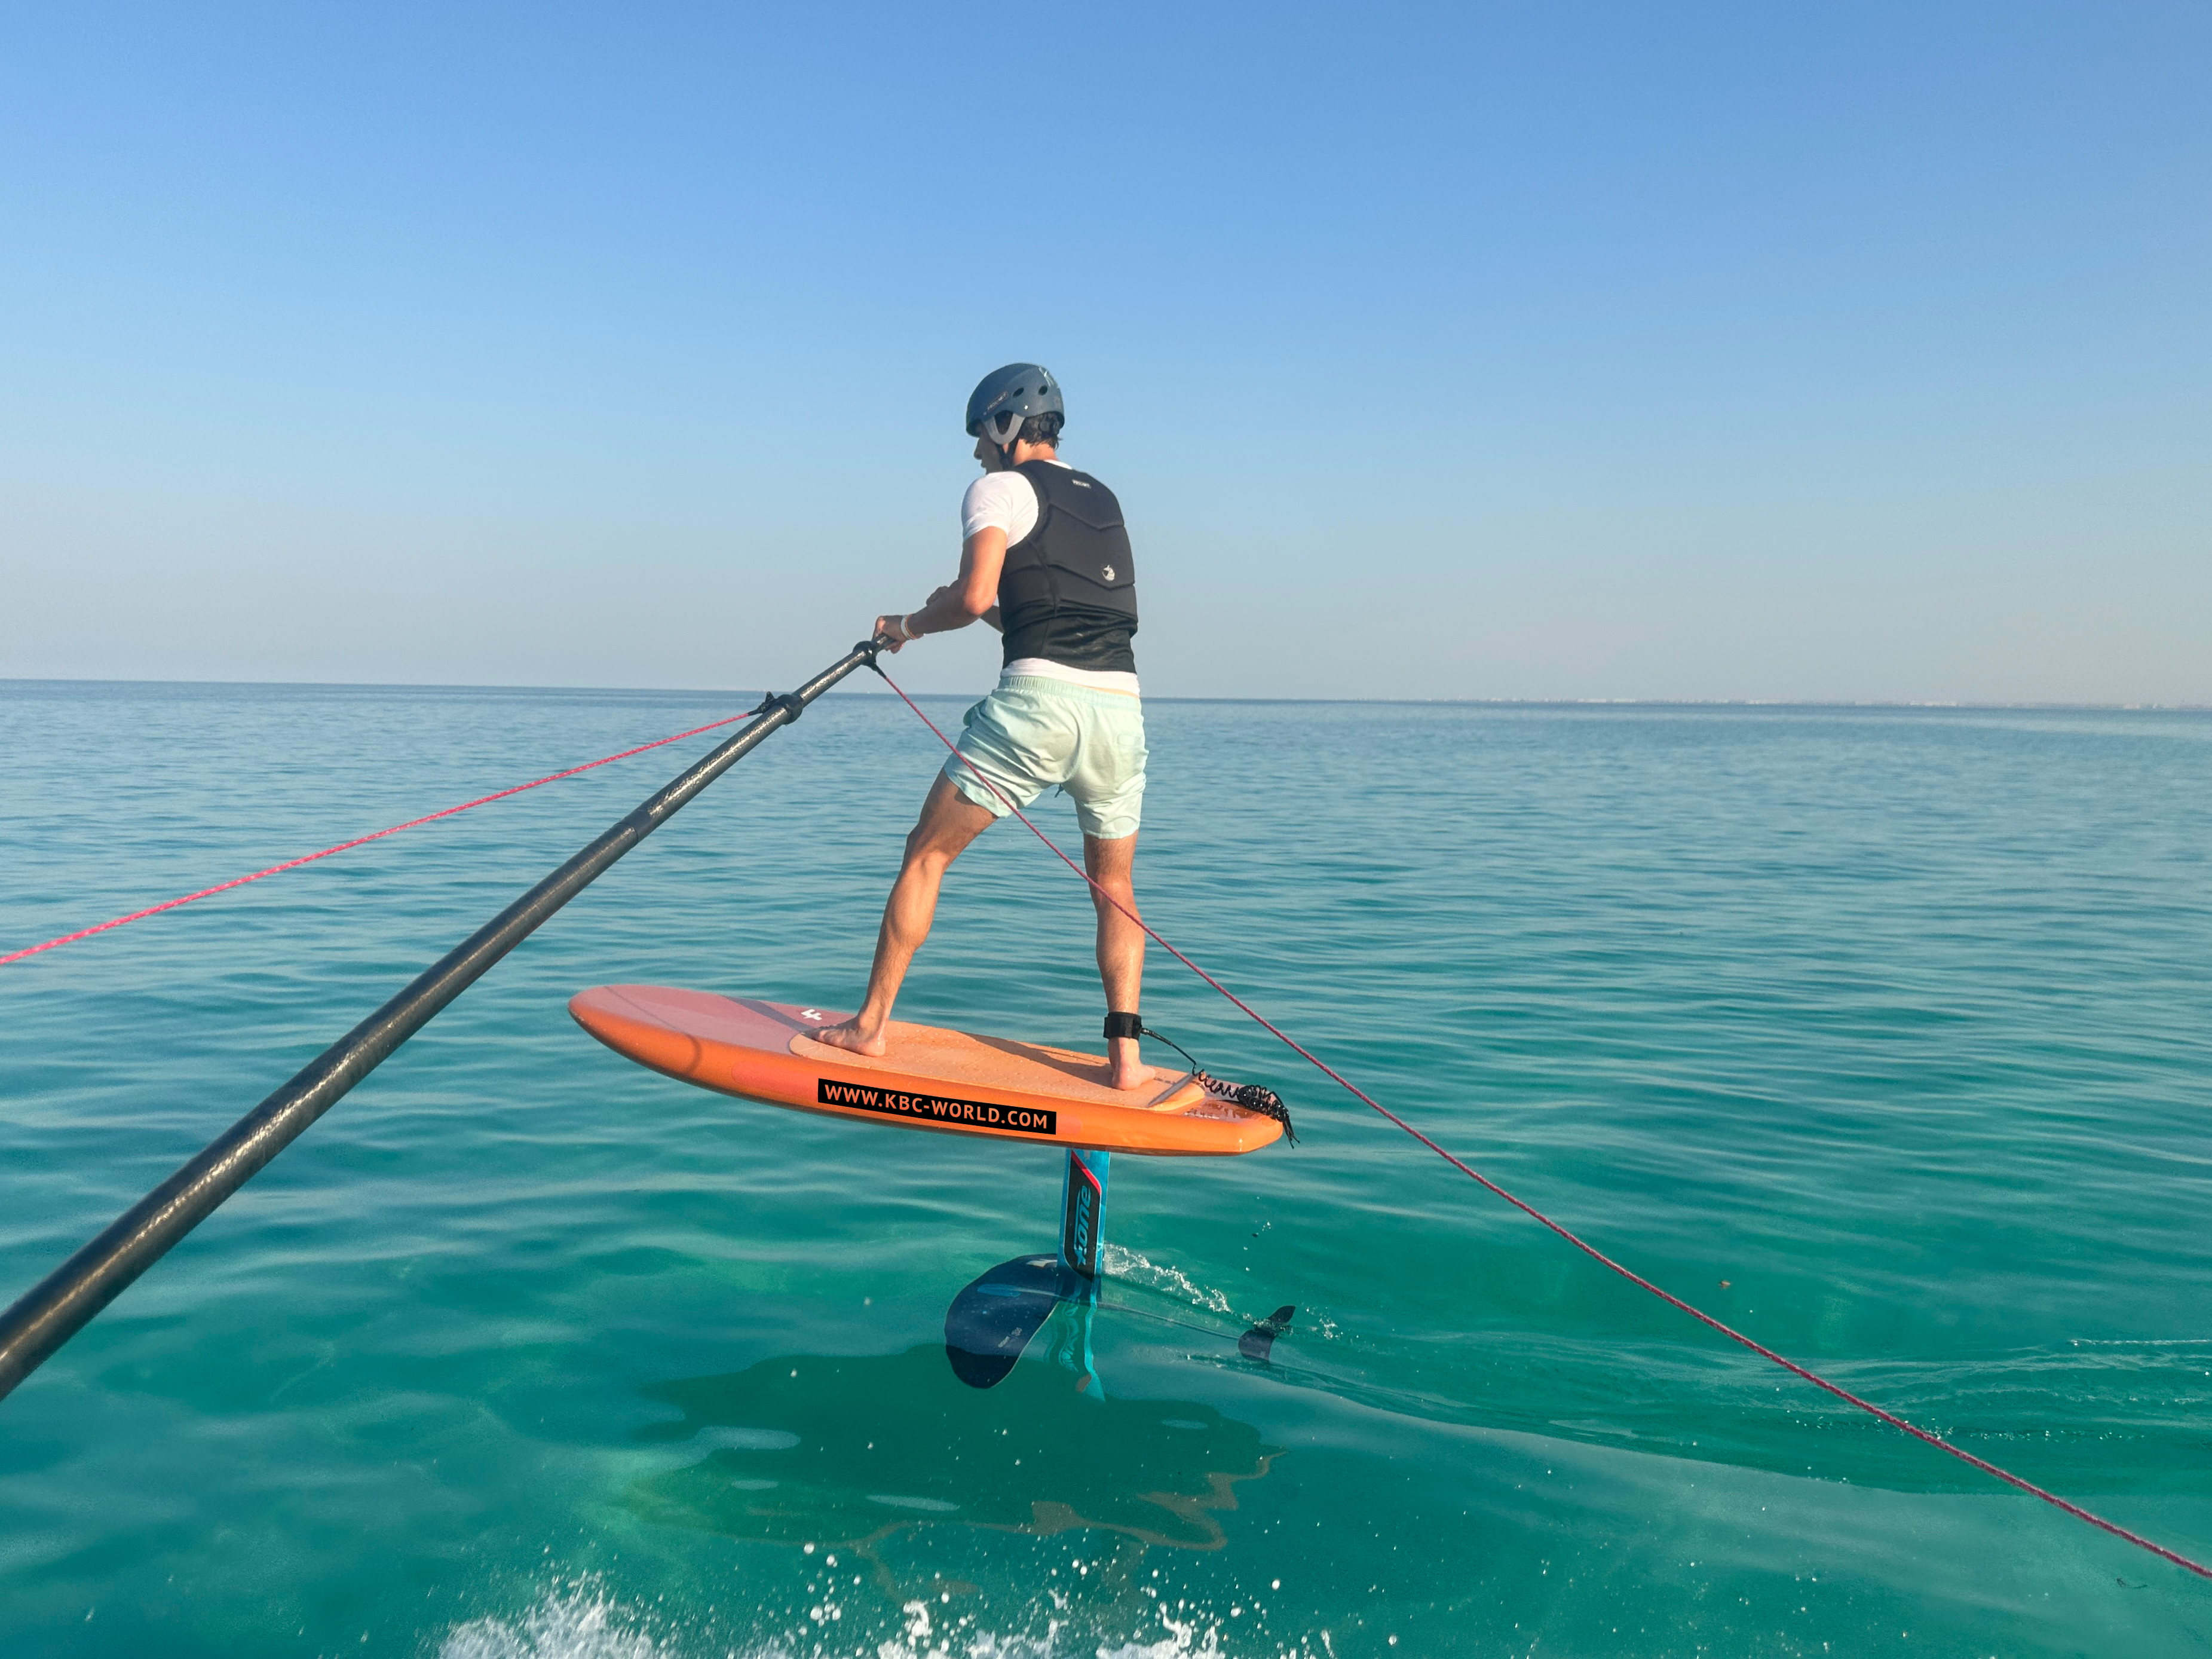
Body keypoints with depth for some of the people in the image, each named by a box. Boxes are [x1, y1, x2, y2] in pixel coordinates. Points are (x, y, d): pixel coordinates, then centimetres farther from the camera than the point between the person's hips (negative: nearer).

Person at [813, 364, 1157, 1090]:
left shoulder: (1000, 490, 4)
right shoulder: (1104, 501, 25)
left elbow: (973, 597, -10)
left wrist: (912, 623, 7)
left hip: (1036, 700, -5)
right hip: (1120, 705, 6)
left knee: (926, 855, 8)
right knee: (1114, 888, 18)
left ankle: (870, 1026, 11)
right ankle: (1125, 1056, 10)